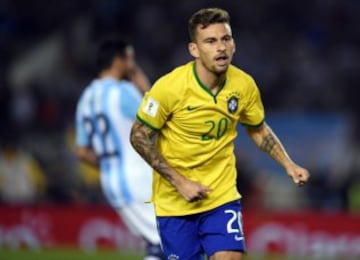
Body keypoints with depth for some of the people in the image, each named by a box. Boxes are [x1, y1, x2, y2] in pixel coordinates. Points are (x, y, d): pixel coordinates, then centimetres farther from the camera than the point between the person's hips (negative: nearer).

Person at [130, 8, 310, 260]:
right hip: (174, 199, -2)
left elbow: (258, 129, 13)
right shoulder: (169, 87, -19)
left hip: (223, 194, 2)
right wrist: (180, 182, -15)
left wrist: (288, 164, -1)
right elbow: (139, 137, -10)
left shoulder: (244, 85, -7)